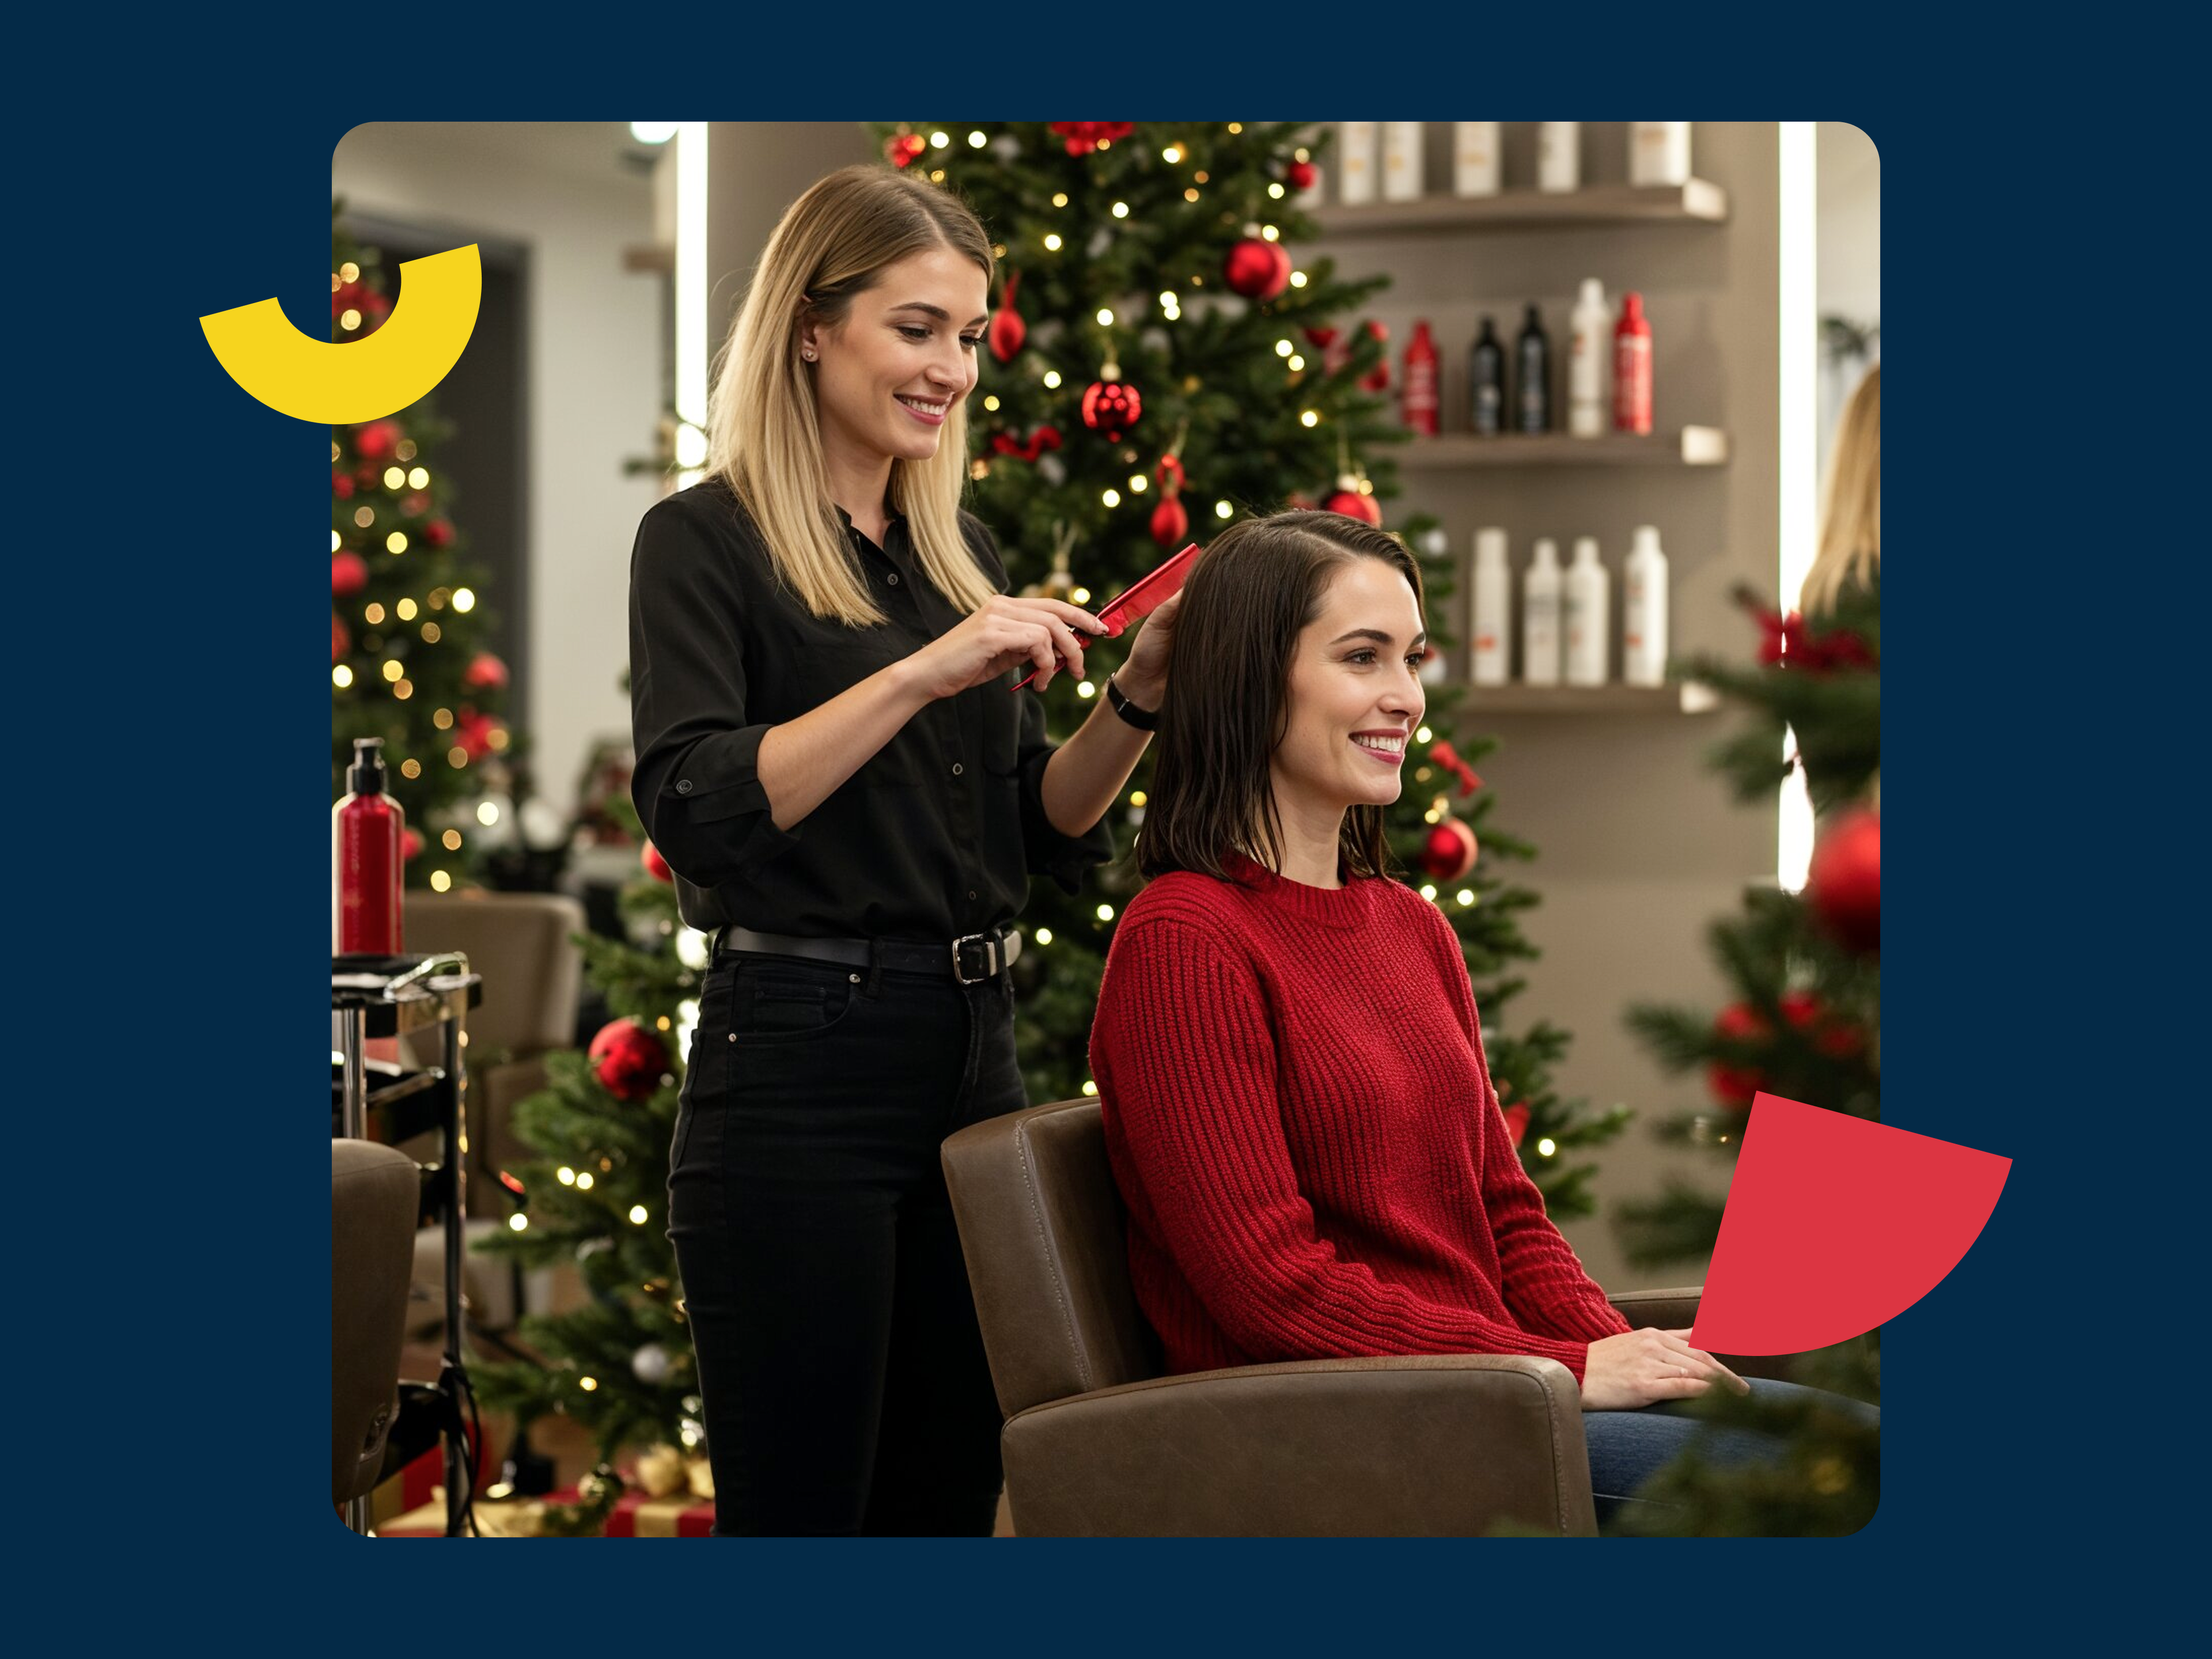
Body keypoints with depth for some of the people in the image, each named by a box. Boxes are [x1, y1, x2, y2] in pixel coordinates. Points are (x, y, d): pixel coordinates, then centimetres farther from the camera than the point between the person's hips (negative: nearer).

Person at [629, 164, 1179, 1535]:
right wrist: (927, 671, -23)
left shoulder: (962, 550, 14)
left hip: (972, 1059, 7)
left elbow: (1049, 835, 15)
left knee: (950, 1497, 11)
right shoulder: (707, 541, -5)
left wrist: (1138, 698, -2)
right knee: (798, 1504, -1)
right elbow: (696, 809, -19)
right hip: (801, 1071, -7)